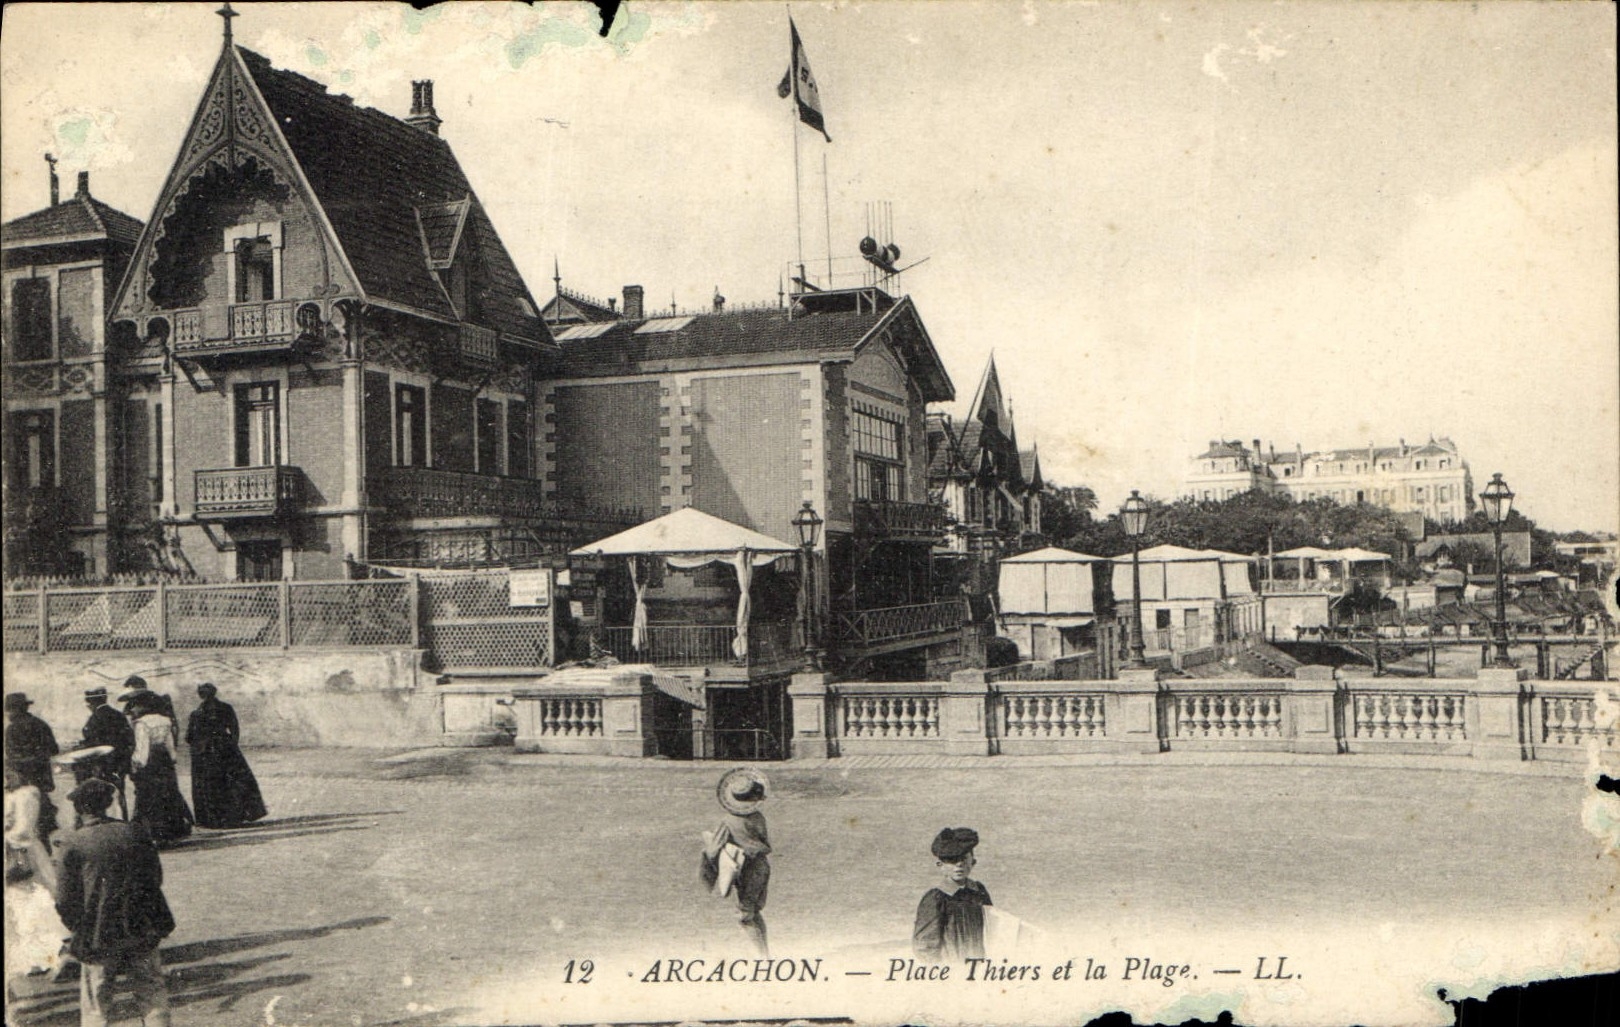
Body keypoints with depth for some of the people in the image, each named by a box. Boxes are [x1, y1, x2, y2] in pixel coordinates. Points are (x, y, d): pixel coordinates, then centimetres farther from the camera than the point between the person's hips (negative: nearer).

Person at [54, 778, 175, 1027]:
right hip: (141, 932, 2)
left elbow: (65, 901, -8)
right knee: (153, 997, 12)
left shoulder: (73, 844, -9)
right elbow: (155, 878, 5)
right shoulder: (134, 832, -2)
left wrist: (80, 930, 9)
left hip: (96, 939, -2)